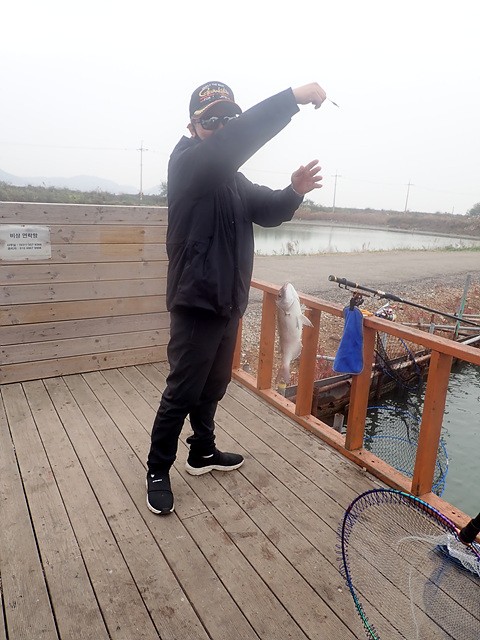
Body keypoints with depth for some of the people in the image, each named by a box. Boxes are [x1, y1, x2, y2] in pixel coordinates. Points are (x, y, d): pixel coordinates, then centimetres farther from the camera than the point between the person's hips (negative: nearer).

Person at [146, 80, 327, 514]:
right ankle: (158, 471, 17)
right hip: (196, 302, -8)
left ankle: (202, 453, 36)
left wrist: (294, 191, -12)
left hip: (228, 302, 8)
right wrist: (294, 97, -31)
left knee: (214, 386, 18)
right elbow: (232, 142, -29)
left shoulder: (233, 178, 16)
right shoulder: (186, 164, -10)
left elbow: (267, 211, 9)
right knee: (182, 393, 0)